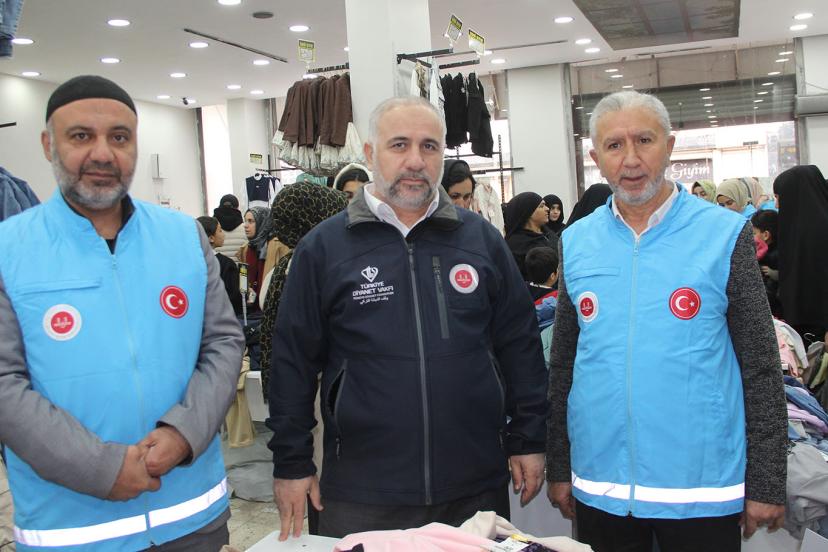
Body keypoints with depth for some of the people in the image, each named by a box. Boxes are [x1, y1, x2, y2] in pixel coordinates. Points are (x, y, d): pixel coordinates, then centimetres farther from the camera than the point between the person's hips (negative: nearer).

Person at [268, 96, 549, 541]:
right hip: (361, 494, -1)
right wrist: (292, 465, 1)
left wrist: (527, 441, 6)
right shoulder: (323, 246, -1)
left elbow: (520, 346, 7)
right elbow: (293, 360, 1)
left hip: (476, 487, 2)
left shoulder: (481, 238, 4)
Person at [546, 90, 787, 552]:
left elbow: (761, 367, -3)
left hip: (701, 488, -2)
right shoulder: (576, 242, 2)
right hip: (598, 487, 3)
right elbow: (563, 363, 8)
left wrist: (768, 484, -4)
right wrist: (558, 467, 8)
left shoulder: (725, 233, -5)